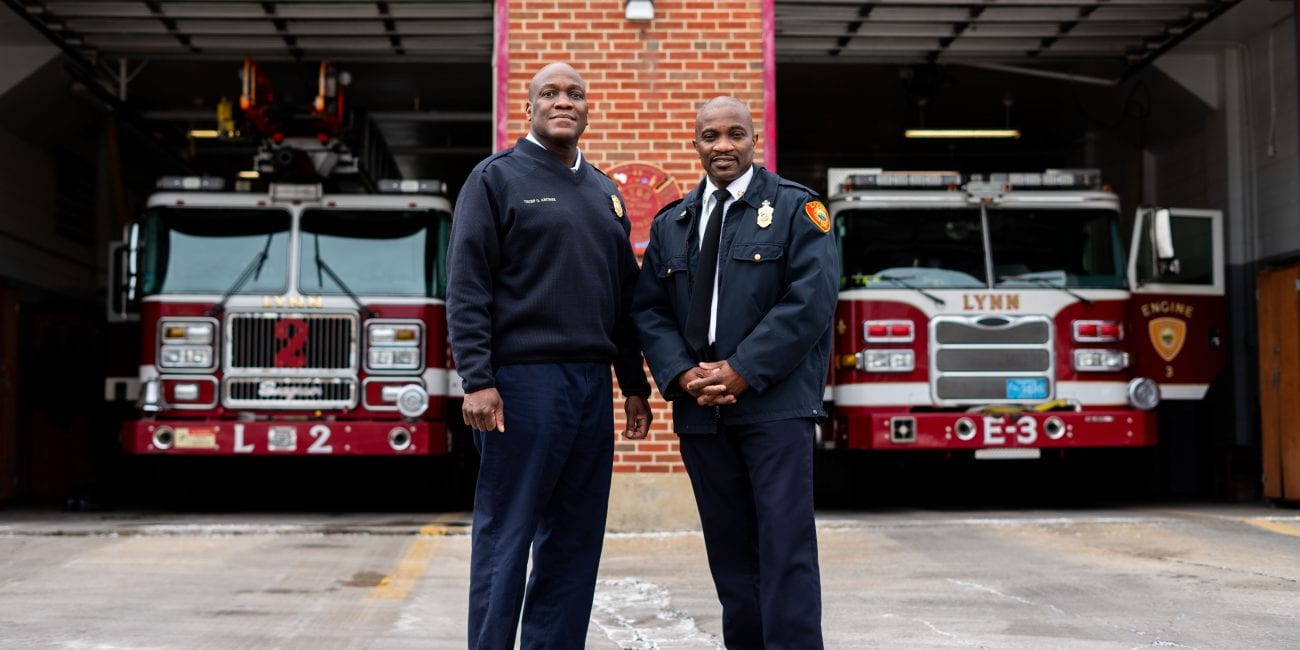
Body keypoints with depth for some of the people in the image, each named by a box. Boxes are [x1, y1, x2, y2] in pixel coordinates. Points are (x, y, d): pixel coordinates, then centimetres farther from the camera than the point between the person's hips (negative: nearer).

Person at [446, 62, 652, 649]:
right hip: (522, 381, -6)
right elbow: (466, 287, -8)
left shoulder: (604, 193, 18)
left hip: (592, 385, 6)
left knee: (575, 541, 9)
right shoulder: (496, 178, 0)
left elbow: (624, 296, 19)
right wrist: (477, 381, -16)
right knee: (505, 539, -2)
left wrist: (635, 386, 15)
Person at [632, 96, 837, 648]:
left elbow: (811, 298, -8)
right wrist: (682, 374, -6)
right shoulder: (670, 223, 16)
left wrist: (743, 370, -14)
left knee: (785, 542, -8)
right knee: (729, 549, 8)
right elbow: (648, 309, 12)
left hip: (774, 402, -4)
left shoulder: (795, 208, 2)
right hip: (700, 407, 4)